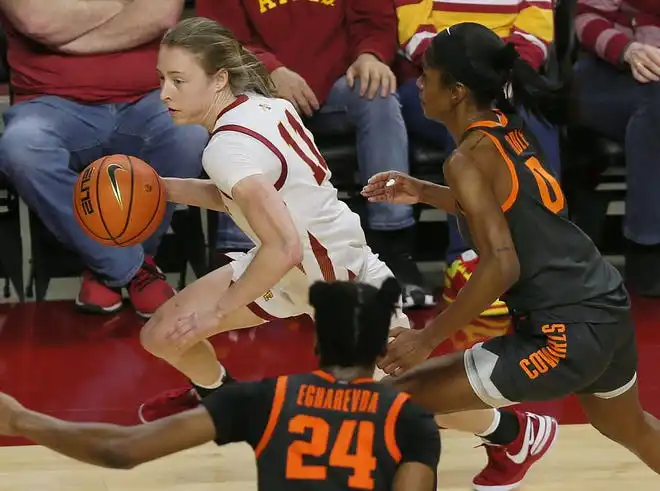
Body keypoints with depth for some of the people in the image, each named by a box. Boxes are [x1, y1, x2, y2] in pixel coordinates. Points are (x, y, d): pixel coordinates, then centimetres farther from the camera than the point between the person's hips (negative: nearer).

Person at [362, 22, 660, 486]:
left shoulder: (469, 159, -16)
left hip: (566, 335, -9)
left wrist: (427, 338, -18)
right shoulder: (508, 126, 8)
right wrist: (425, 193, 18)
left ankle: (512, 437, 14)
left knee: (400, 400, -5)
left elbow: (501, 266, -23)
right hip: (609, 307, 9)